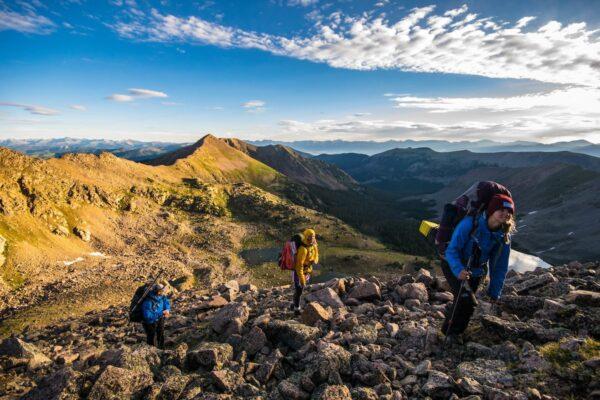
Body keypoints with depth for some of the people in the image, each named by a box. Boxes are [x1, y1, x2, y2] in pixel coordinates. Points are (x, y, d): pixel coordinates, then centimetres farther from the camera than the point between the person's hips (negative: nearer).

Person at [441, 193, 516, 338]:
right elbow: (451, 250, -28)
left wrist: (494, 293, -1)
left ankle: (456, 332, 35)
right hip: (454, 266, -5)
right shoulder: (470, 223, -29)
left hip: (476, 271, 5)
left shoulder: (504, 237, -13)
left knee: (468, 304, 7)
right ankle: (449, 332, 5)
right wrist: (458, 270, -44)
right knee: (467, 300, -19)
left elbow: (500, 267, -4)